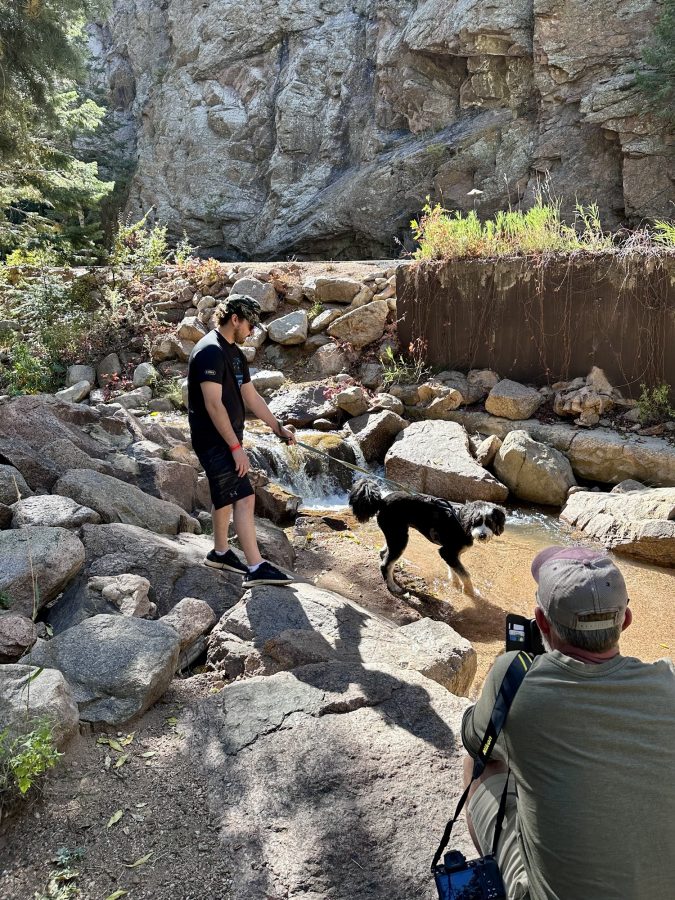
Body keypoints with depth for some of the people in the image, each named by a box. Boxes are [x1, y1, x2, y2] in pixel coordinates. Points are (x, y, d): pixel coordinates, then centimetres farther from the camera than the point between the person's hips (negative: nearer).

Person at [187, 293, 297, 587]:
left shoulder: (234, 353, 13)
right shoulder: (210, 352, -19)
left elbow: (251, 396, 17)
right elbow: (214, 404, -24)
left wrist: (277, 427, 15)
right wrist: (236, 447, -23)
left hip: (226, 439, 10)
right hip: (214, 441, -10)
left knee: (226, 496, 19)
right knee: (244, 498, -13)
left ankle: (219, 552, 34)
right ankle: (255, 568, -12)